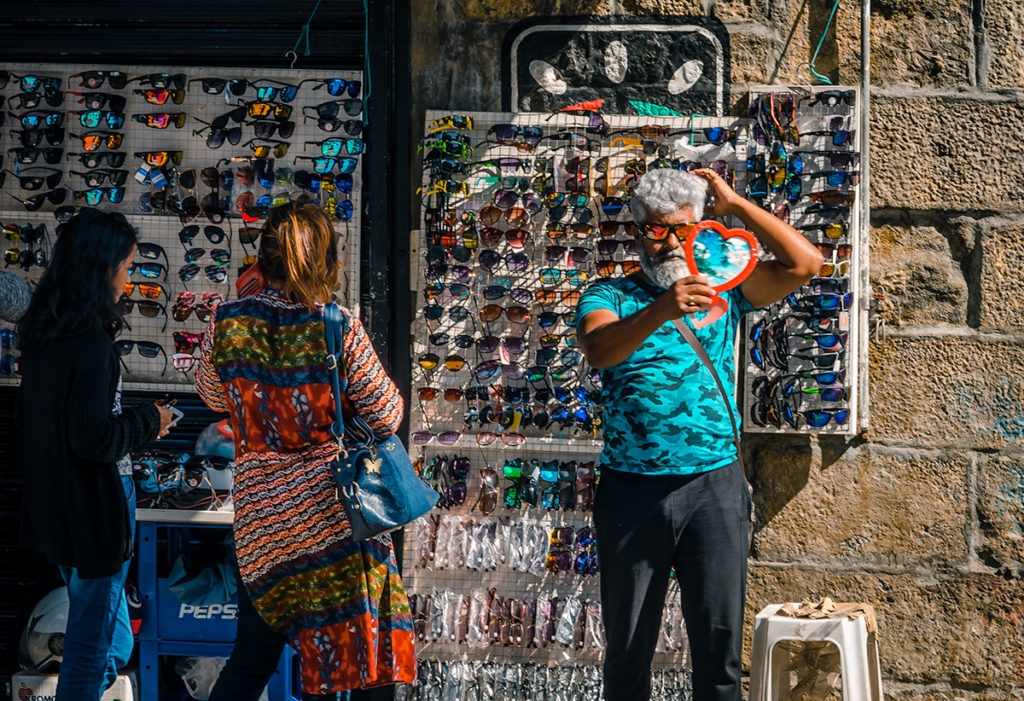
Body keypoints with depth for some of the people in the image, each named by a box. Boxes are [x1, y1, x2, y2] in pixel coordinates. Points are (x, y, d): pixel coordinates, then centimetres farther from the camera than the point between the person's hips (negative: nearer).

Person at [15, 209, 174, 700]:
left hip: (52, 503, 9)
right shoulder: (91, 342, -23)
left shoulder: (40, 333, 4)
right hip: (94, 505, -9)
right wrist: (149, 421, -7)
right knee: (92, 639, 4)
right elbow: (93, 439, -24)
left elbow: (24, 416, 15)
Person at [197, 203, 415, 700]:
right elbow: (386, 416, -6)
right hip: (335, 510, -3)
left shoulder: (226, 324, -6)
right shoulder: (339, 329, -14)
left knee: (251, 660, 15)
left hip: (259, 510, 3)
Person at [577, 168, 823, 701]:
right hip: (631, 491, -1)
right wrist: (661, 310, -36)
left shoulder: (722, 287, 10)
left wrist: (735, 205, 0)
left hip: (714, 485, 1)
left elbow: (804, 264, 0)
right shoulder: (609, 296, 4)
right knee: (627, 642, 5)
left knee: (719, 636, -1)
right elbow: (599, 348, -18)